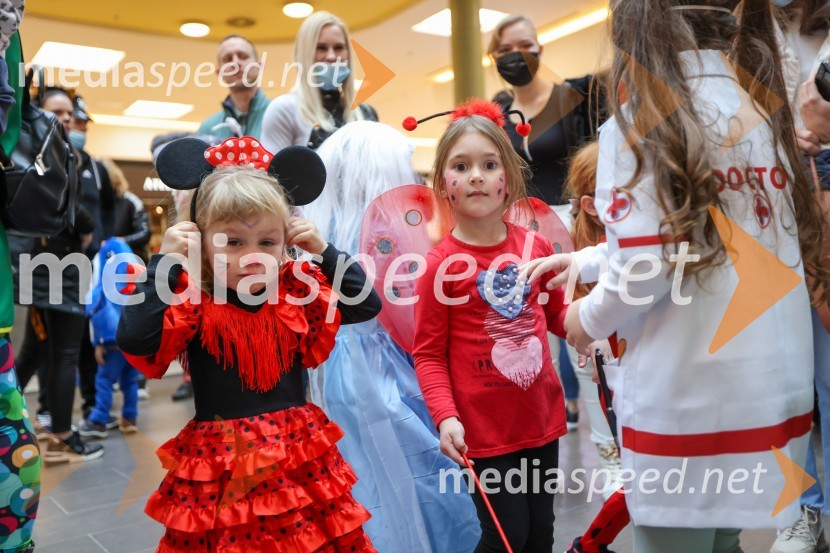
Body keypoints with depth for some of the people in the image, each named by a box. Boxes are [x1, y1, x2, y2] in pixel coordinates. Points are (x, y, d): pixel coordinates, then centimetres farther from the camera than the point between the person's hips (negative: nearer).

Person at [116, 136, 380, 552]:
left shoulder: (298, 294, 2)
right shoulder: (191, 302, -7)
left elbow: (367, 304, 6)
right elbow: (134, 340, -22)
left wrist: (325, 251, -2)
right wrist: (164, 263, -19)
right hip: (220, 466, -2)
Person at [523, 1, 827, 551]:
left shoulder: (645, 119, -9)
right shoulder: (760, 106, 11)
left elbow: (648, 266, -17)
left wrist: (591, 317, 2)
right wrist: (586, 261, 23)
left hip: (688, 393, -6)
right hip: (775, 382, 7)